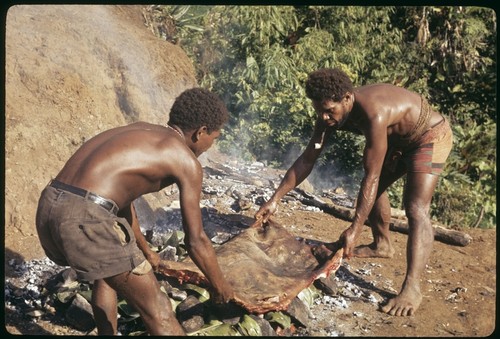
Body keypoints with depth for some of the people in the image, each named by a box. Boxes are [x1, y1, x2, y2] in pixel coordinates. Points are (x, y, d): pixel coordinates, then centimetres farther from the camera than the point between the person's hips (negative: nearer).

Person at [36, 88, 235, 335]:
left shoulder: (139, 132, 27)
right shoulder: (186, 162, 4)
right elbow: (195, 241, 5)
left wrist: (145, 250, 48)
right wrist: (220, 285, 24)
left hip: (48, 208, 9)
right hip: (86, 218, -8)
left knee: (106, 272, 36)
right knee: (158, 312, 5)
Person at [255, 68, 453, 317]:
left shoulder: (373, 113, -39)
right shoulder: (331, 113, -15)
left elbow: (371, 176, -37)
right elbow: (306, 160, -10)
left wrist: (355, 229, -35)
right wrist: (274, 200, -12)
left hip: (430, 136, -8)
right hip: (398, 140, 9)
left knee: (415, 209, -21)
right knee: (375, 189, 18)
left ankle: (412, 288, -24)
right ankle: (382, 245, 40)